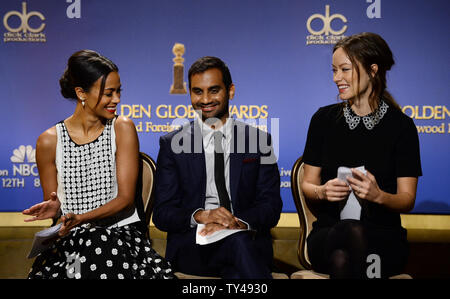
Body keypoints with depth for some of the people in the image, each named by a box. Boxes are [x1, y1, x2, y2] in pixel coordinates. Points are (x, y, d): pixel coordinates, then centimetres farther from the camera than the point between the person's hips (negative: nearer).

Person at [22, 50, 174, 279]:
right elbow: (52, 204, 12)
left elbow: (126, 198, -5)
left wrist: (80, 218, -19)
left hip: (121, 232, -1)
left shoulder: (122, 128, 0)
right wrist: (54, 207, -12)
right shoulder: (49, 141, 2)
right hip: (70, 241, 1)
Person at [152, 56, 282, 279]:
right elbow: (162, 213, 4)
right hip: (191, 246, -1)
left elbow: (271, 207, 5)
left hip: (248, 238, 1)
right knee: (238, 242, -34)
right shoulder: (172, 144, 10)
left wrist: (238, 222, -18)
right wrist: (201, 216, -18)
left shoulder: (258, 140, 12)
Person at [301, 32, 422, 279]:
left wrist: (379, 195, -21)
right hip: (329, 231, 2)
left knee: (342, 257, -36)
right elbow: (307, 184, 10)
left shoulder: (401, 125, 0)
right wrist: (322, 191, -14)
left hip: (384, 237, -1)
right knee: (352, 230, -35)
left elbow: (407, 199, 0)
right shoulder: (324, 119, 6)